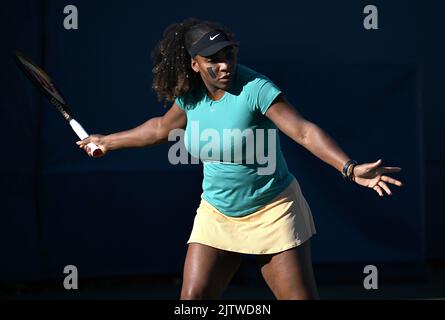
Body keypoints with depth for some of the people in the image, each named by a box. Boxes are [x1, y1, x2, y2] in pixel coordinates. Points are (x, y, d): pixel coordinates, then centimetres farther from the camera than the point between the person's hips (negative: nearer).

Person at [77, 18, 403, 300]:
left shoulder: (255, 88, -21)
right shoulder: (190, 95, -2)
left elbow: (304, 130, -31)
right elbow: (162, 128, 20)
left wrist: (350, 168, -46)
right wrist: (108, 141, 31)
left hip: (272, 213, -5)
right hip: (216, 217, 5)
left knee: (301, 297, -7)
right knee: (193, 298, -5)